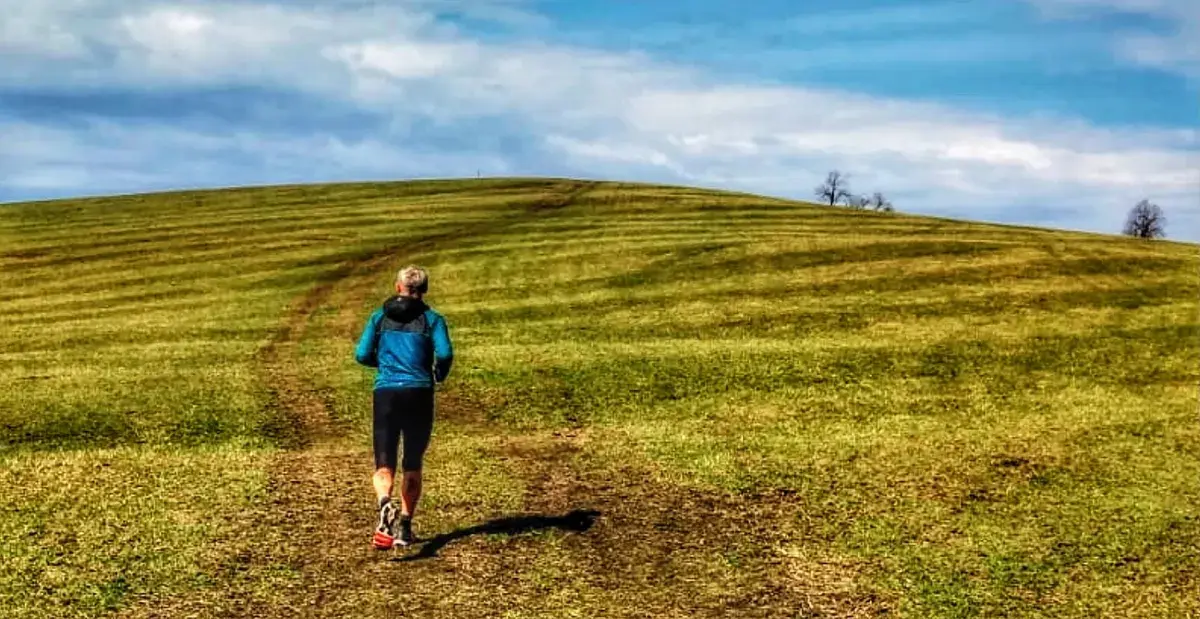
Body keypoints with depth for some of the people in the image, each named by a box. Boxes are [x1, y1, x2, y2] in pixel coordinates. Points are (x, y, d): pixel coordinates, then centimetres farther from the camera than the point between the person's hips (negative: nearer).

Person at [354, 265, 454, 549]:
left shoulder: (379, 316, 10)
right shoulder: (432, 319, 5)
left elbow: (362, 355, 3)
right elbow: (445, 354, -10)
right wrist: (439, 375, 11)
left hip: (385, 393, 0)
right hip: (419, 394, 0)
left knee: (384, 463, -3)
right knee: (413, 464, 14)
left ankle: (385, 503, -34)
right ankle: (405, 527, 13)